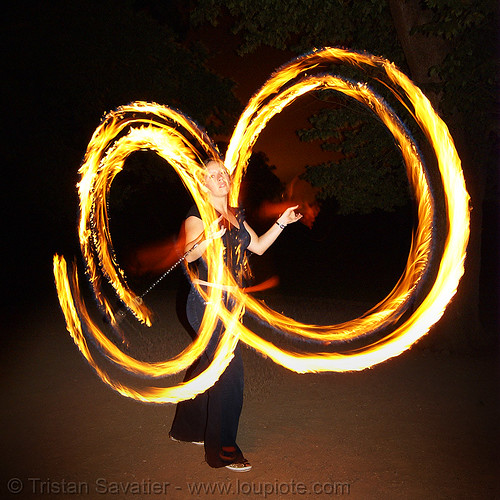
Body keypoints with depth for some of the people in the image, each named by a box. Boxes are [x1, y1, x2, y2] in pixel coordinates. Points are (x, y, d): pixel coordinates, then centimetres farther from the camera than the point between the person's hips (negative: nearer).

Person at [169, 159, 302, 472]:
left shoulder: (236, 216, 13)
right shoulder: (197, 216, -10)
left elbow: (258, 246, 18)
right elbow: (189, 254, -25)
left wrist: (282, 222, 11)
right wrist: (209, 237, -44)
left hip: (228, 302, 8)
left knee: (206, 364, 18)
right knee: (229, 370, -8)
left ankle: (187, 428, 36)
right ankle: (222, 449, 6)